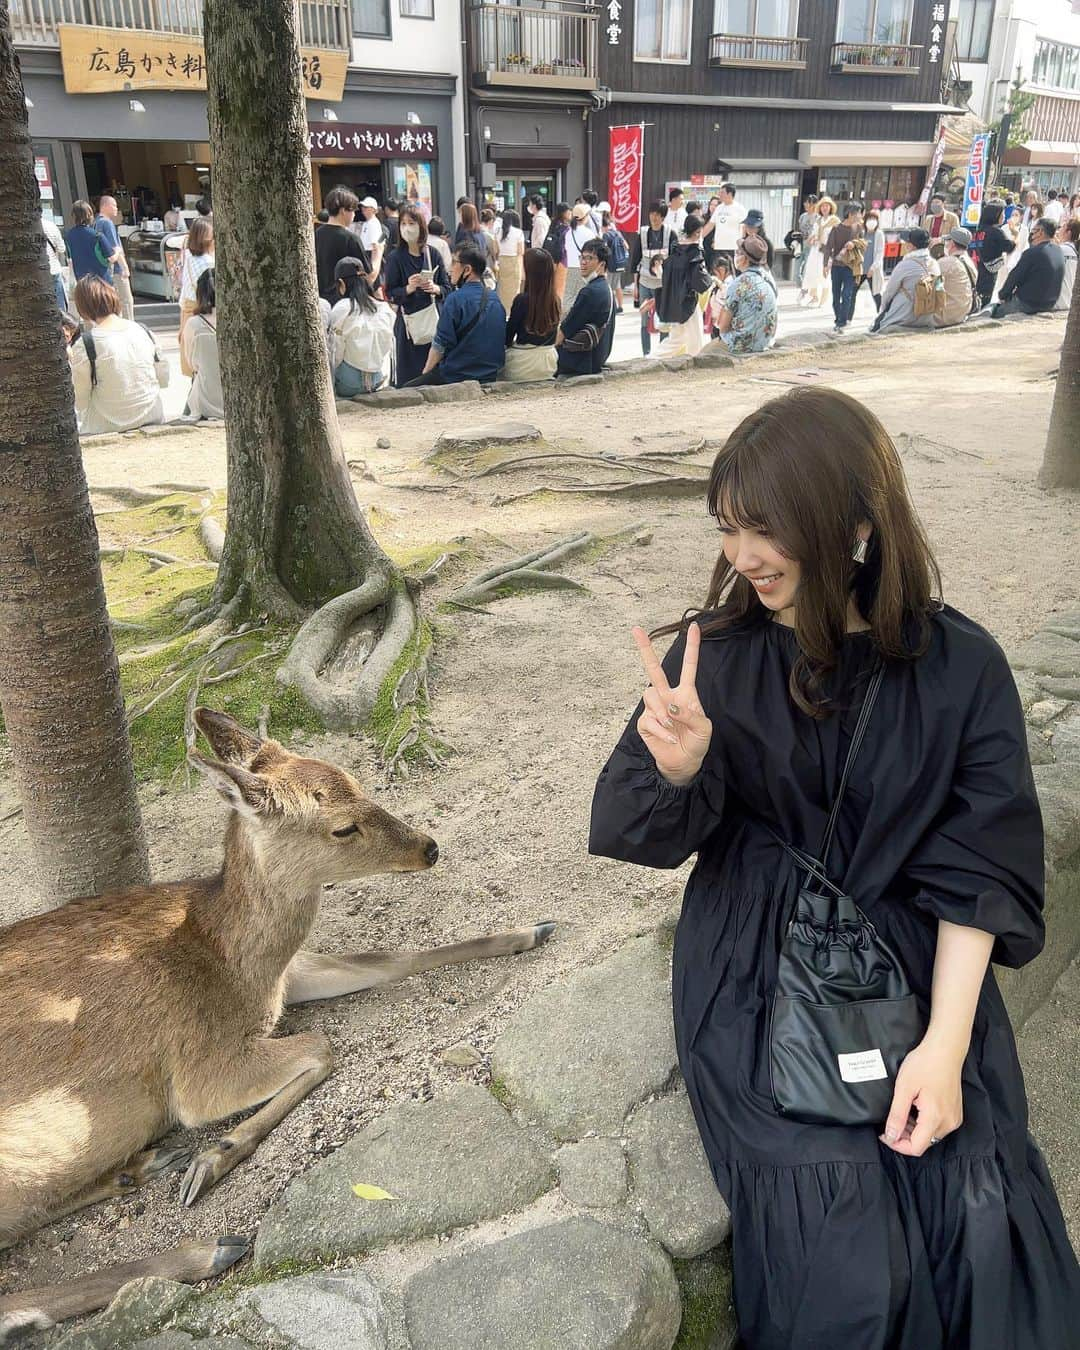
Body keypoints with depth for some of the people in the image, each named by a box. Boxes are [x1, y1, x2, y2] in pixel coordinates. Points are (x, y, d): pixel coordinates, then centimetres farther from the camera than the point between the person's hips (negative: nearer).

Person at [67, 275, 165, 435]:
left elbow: (80, 400, -5)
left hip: (110, 427, -5)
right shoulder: (143, 330, 0)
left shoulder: (84, 345, -12)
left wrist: (70, 361, 8)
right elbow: (164, 379, 10)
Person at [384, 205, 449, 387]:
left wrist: (435, 289, -12)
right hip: (407, 321, -2)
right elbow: (390, 293, -2)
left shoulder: (433, 254, 5)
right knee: (407, 374, -3)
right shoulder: (395, 257, 0)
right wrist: (408, 289, -19)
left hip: (434, 319, 2)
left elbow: (447, 288, 9)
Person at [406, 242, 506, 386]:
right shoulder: (495, 299, 6)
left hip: (456, 377, -8)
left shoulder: (455, 299, -15)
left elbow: (440, 345, -13)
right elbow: (503, 343, 15)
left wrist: (425, 372, 2)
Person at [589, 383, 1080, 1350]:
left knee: (985, 1224, -15)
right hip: (757, 964, 0)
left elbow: (980, 869, -4)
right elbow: (649, 836, -10)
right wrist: (677, 766, -32)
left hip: (917, 961, 1)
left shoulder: (961, 668, -7)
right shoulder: (716, 653, -6)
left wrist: (945, 1043, -13)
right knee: (841, 1253, -14)